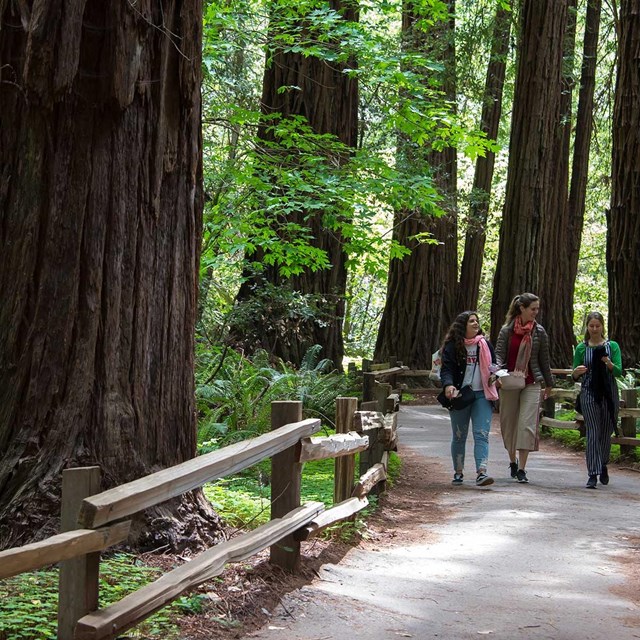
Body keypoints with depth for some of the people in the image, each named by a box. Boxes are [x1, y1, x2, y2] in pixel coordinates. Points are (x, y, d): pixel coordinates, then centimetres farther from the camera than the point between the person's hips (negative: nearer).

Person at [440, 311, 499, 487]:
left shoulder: (485, 344, 10)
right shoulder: (452, 346, -1)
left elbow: (493, 365, 21)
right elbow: (446, 369, -7)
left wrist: (494, 376, -1)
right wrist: (448, 385, -26)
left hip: (482, 395, 2)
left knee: (482, 434, -10)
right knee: (459, 436, 9)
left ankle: (481, 472, -18)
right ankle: (458, 472, 23)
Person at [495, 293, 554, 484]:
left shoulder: (539, 332, 4)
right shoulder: (507, 330, 0)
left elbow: (544, 360, 10)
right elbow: (499, 354, -4)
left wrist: (548, 384, 16)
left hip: (532, 383, 0)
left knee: (527, 424, -10)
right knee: (509, 424, 10)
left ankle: (522, 468, -9)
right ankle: (513, 461, 32)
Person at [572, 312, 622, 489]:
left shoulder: (612, 346, 5)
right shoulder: (581, 348, 6)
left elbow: (619, 371, -4)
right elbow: (575, 376, 7)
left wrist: (609, 363, -24)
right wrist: (577, 372, -16)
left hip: (609, 392, 1)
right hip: (589, 393, -1)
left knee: (606, 432, 10)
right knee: (593, 433, -7)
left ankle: (603, 465, 33)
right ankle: (593, 474, -10)